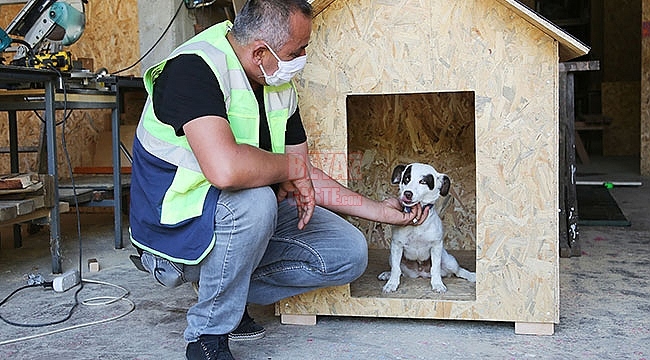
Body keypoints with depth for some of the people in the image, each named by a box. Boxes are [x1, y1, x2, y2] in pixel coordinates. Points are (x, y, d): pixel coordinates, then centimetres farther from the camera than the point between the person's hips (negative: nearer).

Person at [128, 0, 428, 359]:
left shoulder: (281, 87, 1)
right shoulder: (194, 68, -25)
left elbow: (306, 177, 11)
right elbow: (226, 169, -42)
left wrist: (379, 211, 9)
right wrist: (290, 166, -23)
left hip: (249, 218, 8)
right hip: (177, 221, -7)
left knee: (349, 253, -3)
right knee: (254, 200, -38)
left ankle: (228, 296, 6)